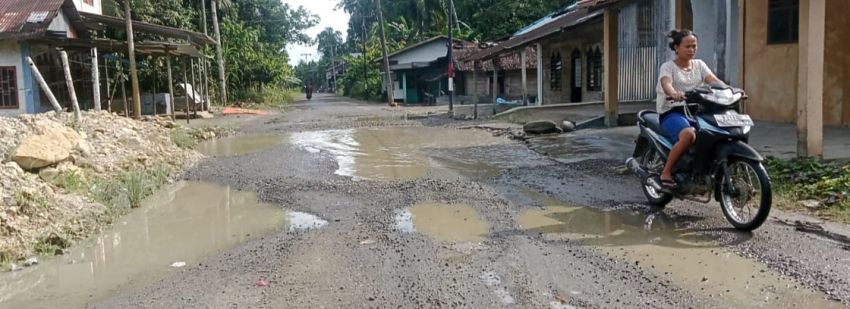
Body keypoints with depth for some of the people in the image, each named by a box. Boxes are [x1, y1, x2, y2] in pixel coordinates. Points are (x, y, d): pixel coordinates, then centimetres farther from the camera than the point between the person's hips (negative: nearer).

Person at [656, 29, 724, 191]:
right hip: (672, 112, -5)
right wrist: (674, 93, -45)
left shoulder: (699, 65, 16)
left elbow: (713, 80, -1)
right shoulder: (668, 66, 1)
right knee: (688, 135, -36)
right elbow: (666, 84, -21)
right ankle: (666, 173, -22)